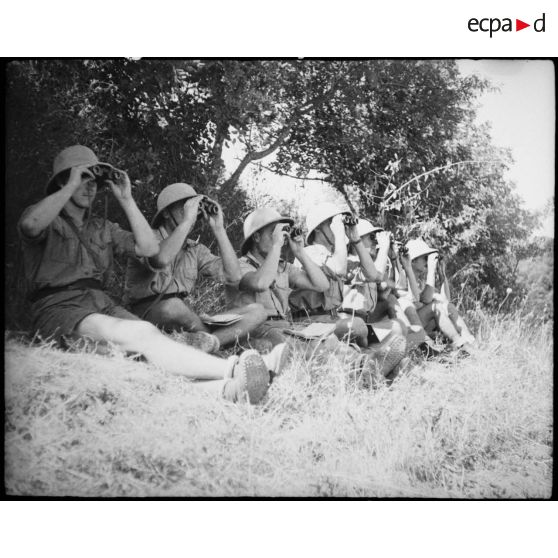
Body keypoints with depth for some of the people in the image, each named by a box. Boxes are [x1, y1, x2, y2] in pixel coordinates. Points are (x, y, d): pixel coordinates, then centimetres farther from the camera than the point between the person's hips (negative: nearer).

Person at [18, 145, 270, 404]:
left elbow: (149, 248, 10)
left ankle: (221, 388, -56)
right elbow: (30, 225, -19)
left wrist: (126, 200, 7)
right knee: (141, 335, -32)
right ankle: (231, 371, -50)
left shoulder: (102, 229, 24)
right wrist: (71, 187, -10)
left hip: (102, 305, 6)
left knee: (147, 334, -29)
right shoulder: (47, 220, 9)